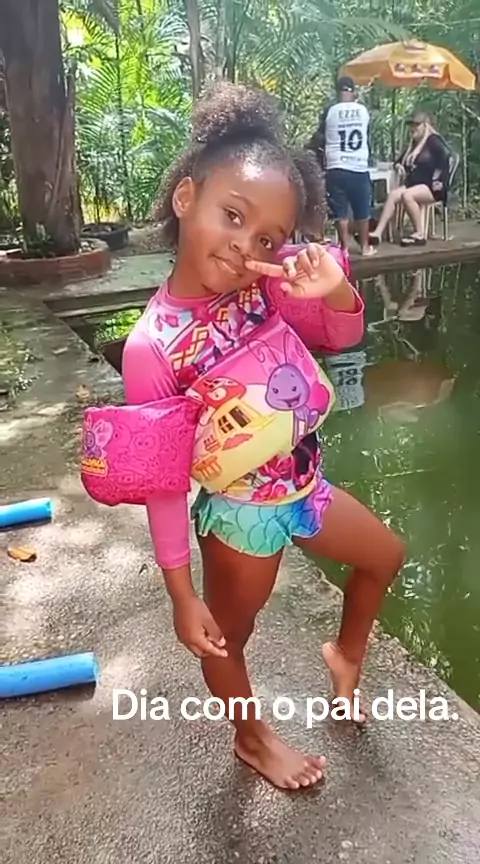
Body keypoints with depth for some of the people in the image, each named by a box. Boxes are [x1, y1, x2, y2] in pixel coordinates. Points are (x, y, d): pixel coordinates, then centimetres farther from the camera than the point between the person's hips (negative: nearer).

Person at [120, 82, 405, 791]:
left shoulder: (268, 286, -14)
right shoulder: (152, 346, -28)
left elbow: (343, 334, 2)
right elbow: (162, 481, -21)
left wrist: (335, 290, -23)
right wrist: (182, 595, -15)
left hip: (304, 485, 6)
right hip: (241, 513, -6)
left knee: (385, 557, 26)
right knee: (228, 639, 18)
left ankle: (346, 655, 55)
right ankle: (254, 739, 50)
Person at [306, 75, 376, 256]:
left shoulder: (330, 111, -3)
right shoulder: (363, 110, 4)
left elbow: (319, 137, 8)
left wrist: (311, 146, 28)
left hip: (336, 168, -2)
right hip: (360, 168, 2)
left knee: (340, 211, 5)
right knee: (362, 211, 13)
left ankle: (344, 247, 6)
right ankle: (365, 246, 21)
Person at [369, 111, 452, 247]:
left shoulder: (433, 140, -3)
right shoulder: (413, 143, 24)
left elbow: (445, 155, -21)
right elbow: (401, 160, 31)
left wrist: (440, 180, -26)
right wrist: (399, 166, 6)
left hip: (432, 187, -7)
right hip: (414, 184, 7)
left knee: (407, 195, -34)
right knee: (393, 195, -20)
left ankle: (420, 234, -25)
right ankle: (378, 233, -33)